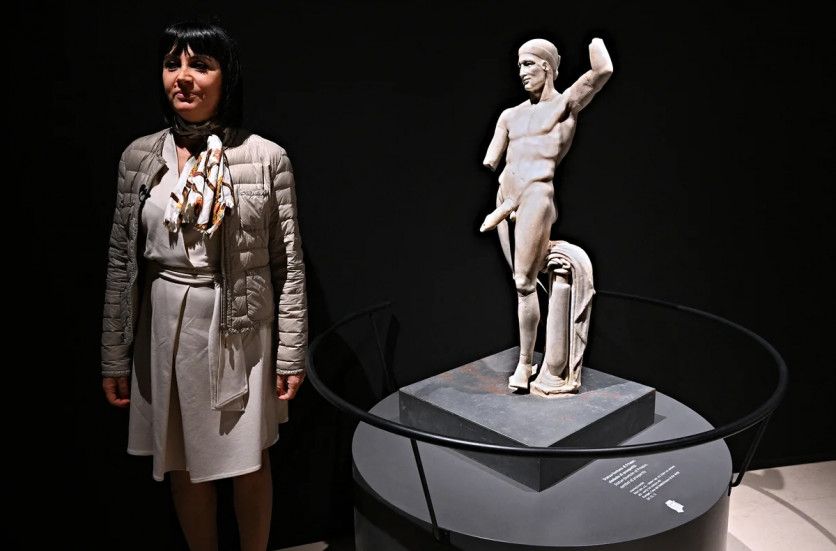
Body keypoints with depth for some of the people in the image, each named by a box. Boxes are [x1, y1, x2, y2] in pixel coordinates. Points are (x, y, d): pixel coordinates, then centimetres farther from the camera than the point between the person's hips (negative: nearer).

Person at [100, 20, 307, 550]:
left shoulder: (267, 157, -8)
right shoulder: (140, 157, 0)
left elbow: (289, 263, -6)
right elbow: (121, 261, 4)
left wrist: (291, 354, -6)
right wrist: (114, 356, 5)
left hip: (240, 328, -2)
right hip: (166, 327, 3)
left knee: (249, 464, 10)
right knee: (184, 465, 15)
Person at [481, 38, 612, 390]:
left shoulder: (566, 103, 2)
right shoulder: (511, 115, 17)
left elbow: (603, 70, -14)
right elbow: (490, 161, 20)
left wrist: (595, 40, 3)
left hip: (536, 195, -6)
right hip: (505, 196, 6)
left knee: (524, 282, -8)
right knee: (520, 280, 12)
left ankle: (525, 363, 2)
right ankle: (526, 358, 24)